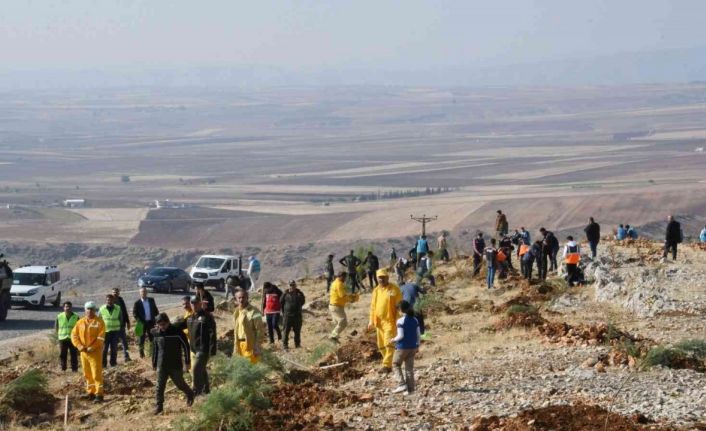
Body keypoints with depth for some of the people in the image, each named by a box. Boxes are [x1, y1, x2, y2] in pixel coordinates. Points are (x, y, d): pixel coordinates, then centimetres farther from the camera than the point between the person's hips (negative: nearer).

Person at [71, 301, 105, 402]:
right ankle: (90, 392, 22)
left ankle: (99, 394, -8)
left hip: (95, 352, -5)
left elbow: (101, 337, -12)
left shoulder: (99, 322, -5)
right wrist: (79, 346, -7)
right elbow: (74, 335, 8)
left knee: (96, 373, -9)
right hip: (84, 352, 5)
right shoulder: (80, 322, 9)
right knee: (87, 374, 12)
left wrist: (92, 347, -18)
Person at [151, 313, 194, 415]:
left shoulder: (177, 332, -12)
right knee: (160, 386, -2)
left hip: (175, 365, -3)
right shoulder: (157, 333, 0)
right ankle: (159, 405, 6)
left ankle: (190, 394, 38)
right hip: (162, 365, 3)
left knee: (180, 384, 10)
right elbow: (155, 349, 13)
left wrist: (187, 362, -5)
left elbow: (186, 346, -5)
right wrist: (154, 363, 15)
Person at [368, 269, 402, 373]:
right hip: (379, 321, 7)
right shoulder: (376, 290, 12)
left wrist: (398, 320, -13)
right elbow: (373, 306, 16)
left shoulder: (394, 289, -6)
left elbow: (399, 305, -8)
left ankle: (387, 365, -13)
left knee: (389, 343, -12)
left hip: (390, 321, -7)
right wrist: (371, 320, 10)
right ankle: (387, 363, 21)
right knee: (381, 345, 10)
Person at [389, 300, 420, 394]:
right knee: (409, 367, 10)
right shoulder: (415, 320, 3)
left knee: (396, 364, 12)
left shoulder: (400, 321, -15)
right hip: (412, 347, 6)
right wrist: (417, 346, 17)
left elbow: (401, 336, -18)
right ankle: (410, 388, 10)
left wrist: (393, 340, 0)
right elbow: (418, 335, 6)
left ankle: (402, 384, 2)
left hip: (402, 347, -6)